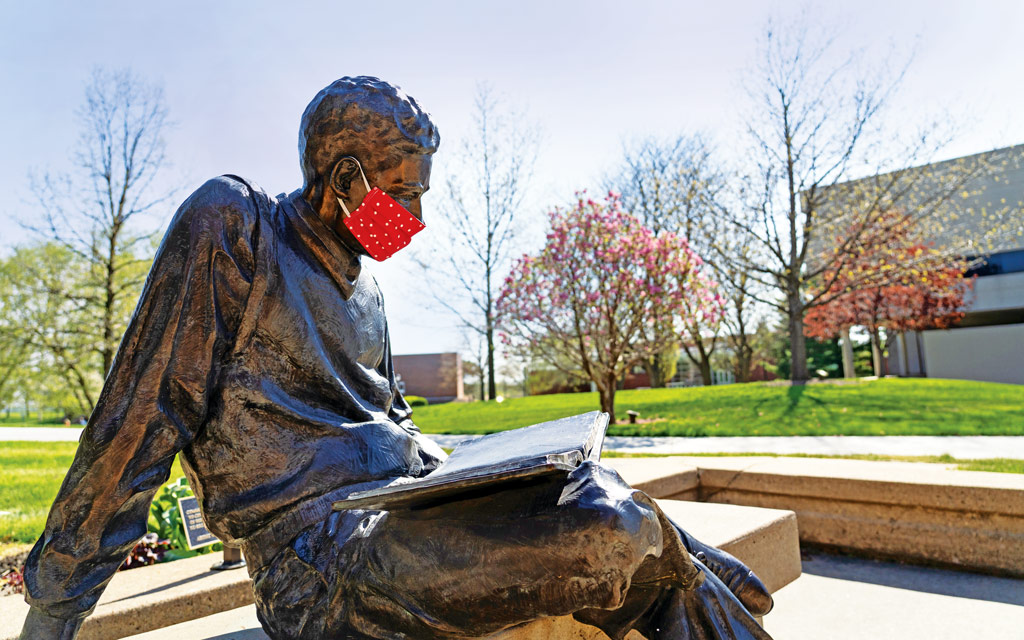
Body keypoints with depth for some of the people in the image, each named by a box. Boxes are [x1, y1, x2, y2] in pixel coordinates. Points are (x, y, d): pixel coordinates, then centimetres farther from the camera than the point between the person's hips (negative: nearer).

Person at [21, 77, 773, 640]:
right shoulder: (230, 225, -5)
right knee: (615, 531, -23)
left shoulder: (364, 285, 17)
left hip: (398, 511, 8)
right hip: (319, 553, -8)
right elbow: (137, 425, -6)